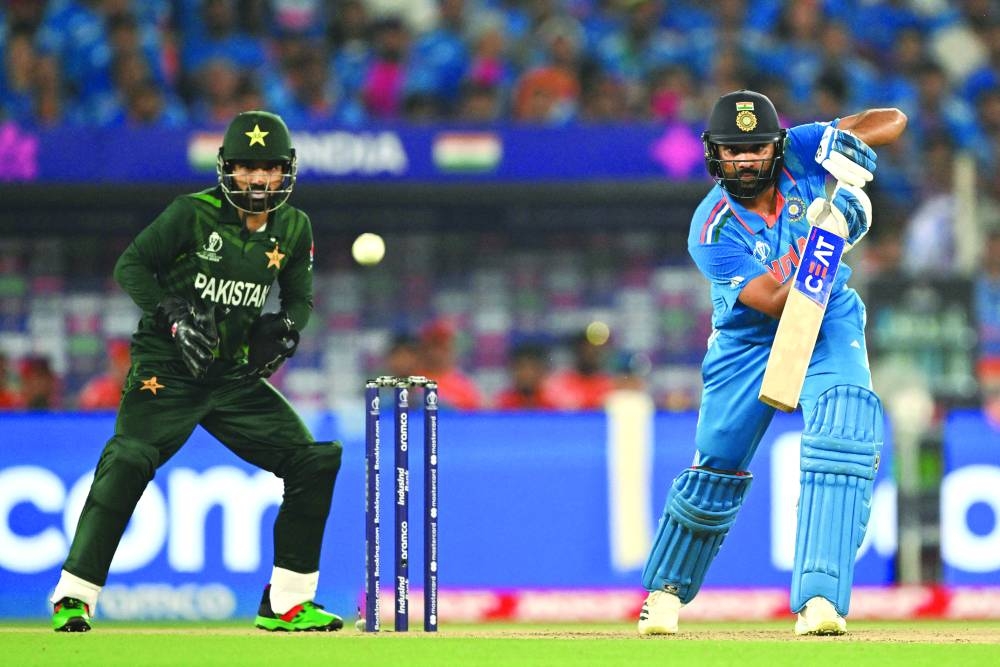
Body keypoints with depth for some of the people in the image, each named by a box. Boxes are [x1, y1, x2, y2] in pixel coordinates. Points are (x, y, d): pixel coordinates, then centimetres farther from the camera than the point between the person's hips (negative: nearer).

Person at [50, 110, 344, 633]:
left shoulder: (294, 228, 5)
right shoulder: (193, 214, -9)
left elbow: (300, 298, 16)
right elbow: (131, 265, -6)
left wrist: (284, 327, -7)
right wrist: (173, 314, -20)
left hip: (237, 377, 5)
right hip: (166, 372, -5)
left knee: (314, 462, -1)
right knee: (129, 461, -26)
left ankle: (286, 604, 10)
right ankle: (73, 596, -20)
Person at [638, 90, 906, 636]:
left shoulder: (798, 151, -15)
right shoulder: (712, 232, -23)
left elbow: (893, 120, -14)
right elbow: (779, 305, -31)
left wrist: (848, 140, -35)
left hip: (830, 328, 1)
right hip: (749, 341, -1)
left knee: (845, 428, -25)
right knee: (715, 470, 5)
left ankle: (819, 599, -31)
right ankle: (666, 589, 33)